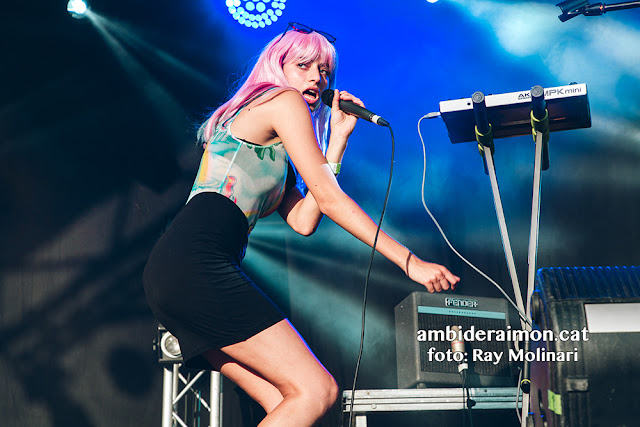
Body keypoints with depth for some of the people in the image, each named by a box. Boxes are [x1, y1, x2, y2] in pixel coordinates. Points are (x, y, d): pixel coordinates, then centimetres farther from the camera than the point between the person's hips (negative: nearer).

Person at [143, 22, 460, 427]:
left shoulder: (276, 151, 31)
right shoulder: (283, 101, 4)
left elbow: (303, 221, 15)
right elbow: (329, 197, -3)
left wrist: (338, 139, 19)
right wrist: (409, 261, -4)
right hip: (196, 263, -9)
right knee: (317, 392, -14)